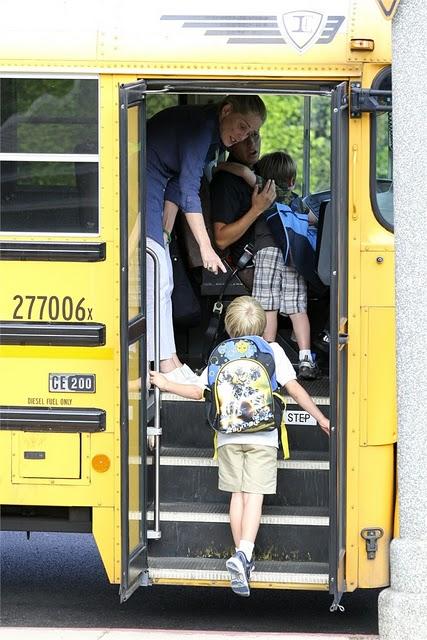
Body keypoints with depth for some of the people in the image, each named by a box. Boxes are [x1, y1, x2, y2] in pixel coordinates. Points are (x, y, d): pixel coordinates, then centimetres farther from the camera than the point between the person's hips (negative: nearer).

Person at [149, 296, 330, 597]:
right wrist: (320, 417, 3)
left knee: (237, 495, 13)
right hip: (263, 437, -2)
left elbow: (198, 391, 6)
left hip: (229, 437, 2)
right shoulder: (273, 351, 2)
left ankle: (242, 556, 15)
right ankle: (244, 553, -26)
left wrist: (166, 384, 20)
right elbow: (294, 388, -3)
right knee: (254, 496, -7)